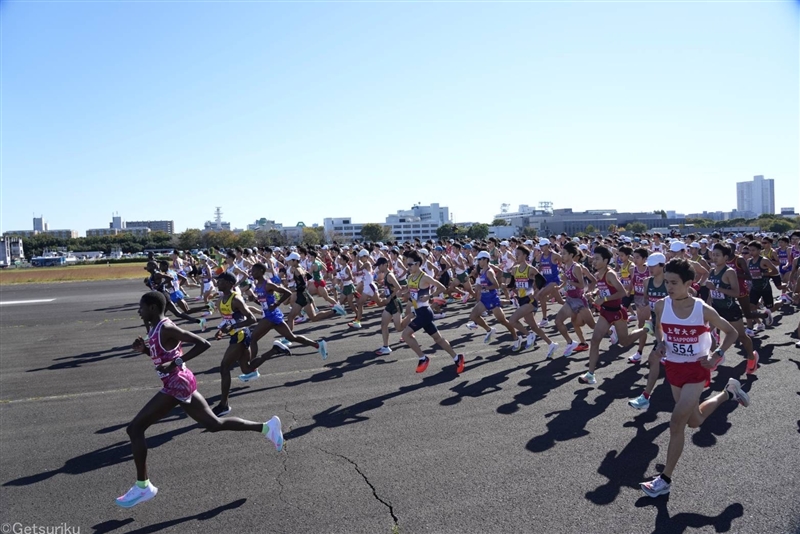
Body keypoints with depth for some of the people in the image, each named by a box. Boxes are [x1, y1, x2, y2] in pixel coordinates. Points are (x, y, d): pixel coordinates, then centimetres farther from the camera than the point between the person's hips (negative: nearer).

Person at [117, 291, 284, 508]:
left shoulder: (167, 329, -17)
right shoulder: (157, 329, 12)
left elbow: (203, 344, -22)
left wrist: (177, 362, -23)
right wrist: (145, 349, 7)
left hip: (177, 384, -10)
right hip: (180, 384, 10)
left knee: (135, 428, -3)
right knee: (214, 423, 12)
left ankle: (143, 487, 5)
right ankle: (266, 427, 13)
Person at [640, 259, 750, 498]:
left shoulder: (703, 310, -19)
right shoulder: (661, 306, -11)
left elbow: (731, 332, -2)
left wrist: (717, 355, -16)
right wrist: (662, 344, -9)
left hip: (697, 369, -5)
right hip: (674, 368, 5)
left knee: (676, 424, -12)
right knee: (694, 421, 20)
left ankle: (665, 479, 2)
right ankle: (727, 392, 47)